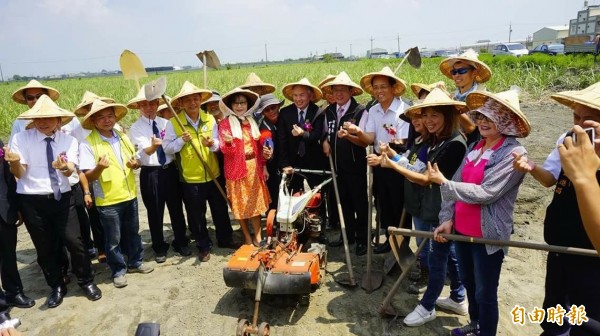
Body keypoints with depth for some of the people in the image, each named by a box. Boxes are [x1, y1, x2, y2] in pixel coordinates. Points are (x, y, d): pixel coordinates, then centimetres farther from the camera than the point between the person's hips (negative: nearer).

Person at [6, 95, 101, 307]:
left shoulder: (69, 141, -1)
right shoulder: (21, 139, -4)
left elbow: (70, 171, -13)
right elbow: (19, 174, -8)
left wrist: (64, 167, -37)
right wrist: (14, 162, -31)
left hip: (62, 198, 0)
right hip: (32, 201, 0)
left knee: (74, 242, -3)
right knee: (44, 247, 11)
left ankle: (86, 281, 21)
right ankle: (57, 287, 32)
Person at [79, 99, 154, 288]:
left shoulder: (123, 137, 6)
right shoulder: (87, 144, -12)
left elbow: (136, 161, 14)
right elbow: (88, 177, -15)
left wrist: (135, 163, -9)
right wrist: (99, 167, -36)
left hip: (130, 195, 5)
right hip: (108, 201, -5)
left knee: (133, 232, 18)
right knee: (113, 239, 7)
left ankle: (135, 262, 36)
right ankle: (118, 271, 24)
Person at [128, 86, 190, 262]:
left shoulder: (165, 123, 6)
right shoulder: (136, 128, -5)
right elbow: (145, 151, -20)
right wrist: (153, 145, -40)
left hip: (170, 170, 3)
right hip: (150, 174, -3)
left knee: (176, 208, 13)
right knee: (155, 212, 9)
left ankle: (181, 241, 32)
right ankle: (159, 248, 26)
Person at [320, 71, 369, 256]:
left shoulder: (360, 111, -13)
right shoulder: (329, 111, 6)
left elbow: (364, 141, -17)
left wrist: (348, 135, -34)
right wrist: (325, 141, -1)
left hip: (356, 166, -5)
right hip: (337, 165, 6)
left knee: (360, 203, 6)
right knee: (343, 202, 16)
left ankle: (362, 239, 22)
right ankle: (348, 235, 31)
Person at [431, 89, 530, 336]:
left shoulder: (514, 153, -17)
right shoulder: (475, 147, 6)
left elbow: (485, 193, -24)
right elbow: (458, 183, 5)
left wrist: (443, 182, -19)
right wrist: (447, 218, -3)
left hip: (488, 235, -7)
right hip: (461, 230, 7)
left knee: (485, 293, 8)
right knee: (468, 284, 25)